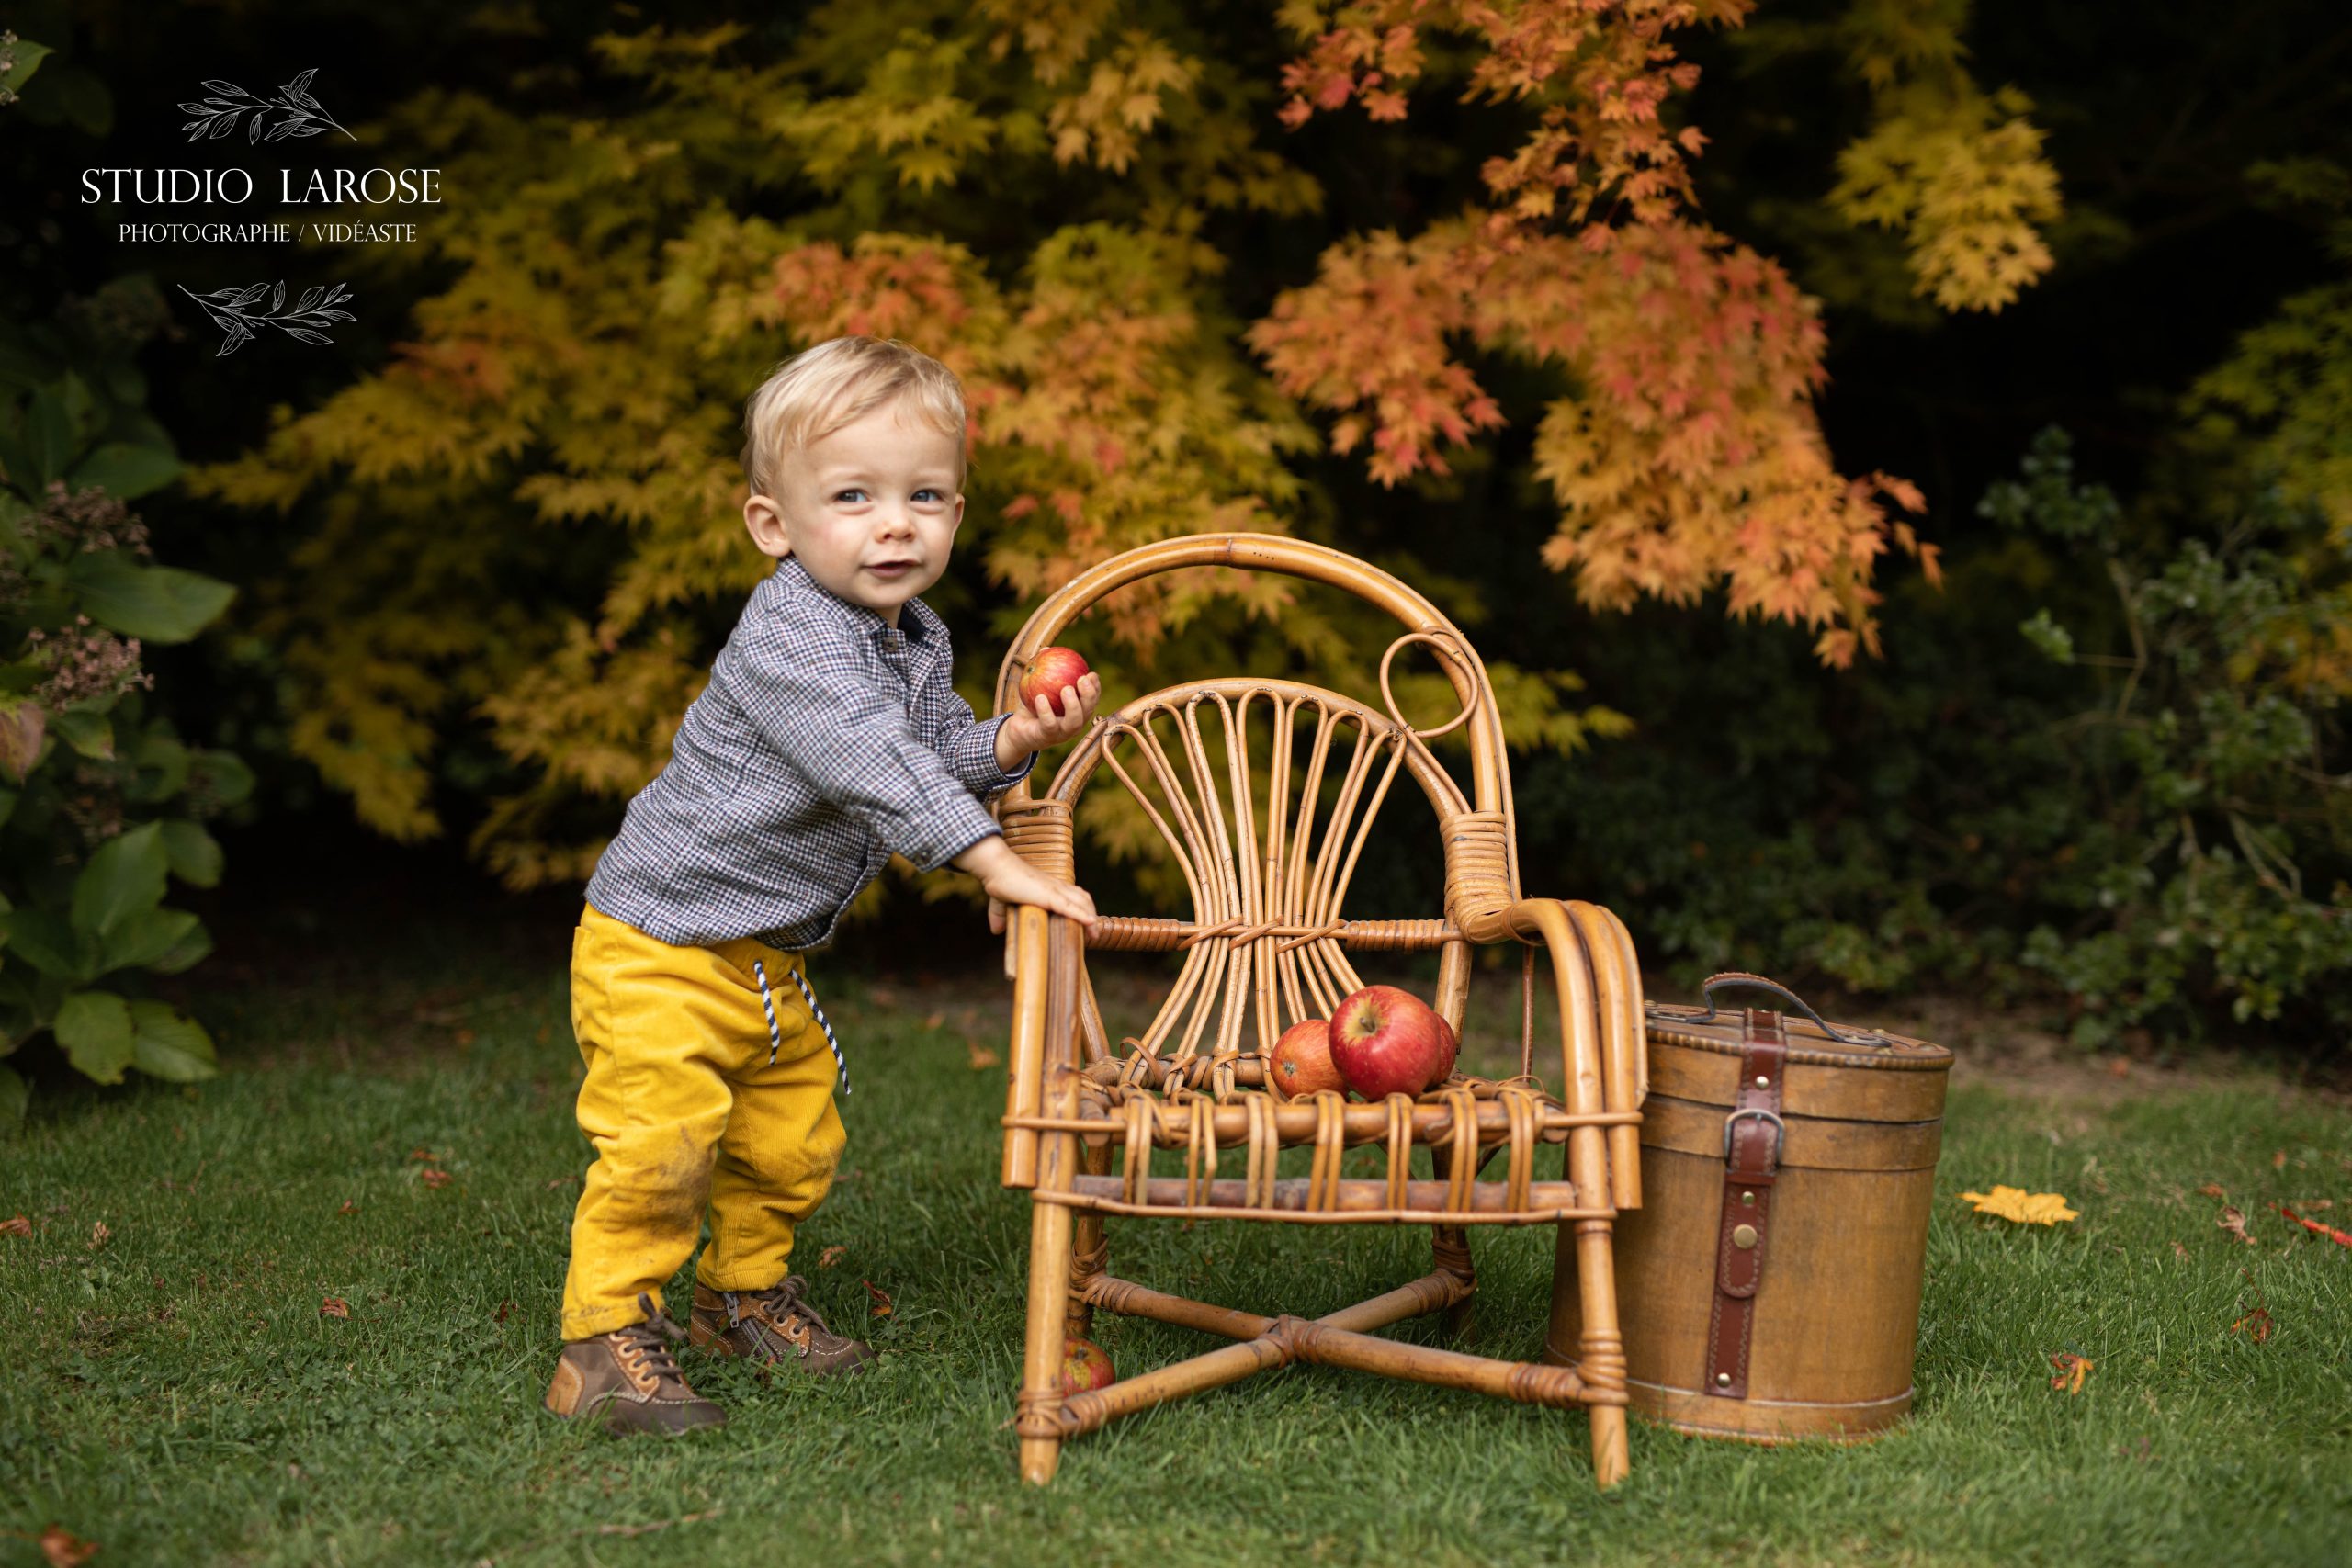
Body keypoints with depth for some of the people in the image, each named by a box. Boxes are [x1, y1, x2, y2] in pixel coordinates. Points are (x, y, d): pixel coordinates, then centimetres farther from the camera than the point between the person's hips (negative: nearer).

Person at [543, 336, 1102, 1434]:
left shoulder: (916, 644, 4)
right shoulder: (787, 632, -25)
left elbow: (941, 755, 14)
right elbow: (869, 762, -35)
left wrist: (1015, 742, -8)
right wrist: (993, 862, -38)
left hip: (770, 956, 9)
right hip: (657, 945, -9)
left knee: (795, 1139, 16)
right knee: (662, 1139, -16)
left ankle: (744, 1295, 37)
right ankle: (605, 1342, -4)